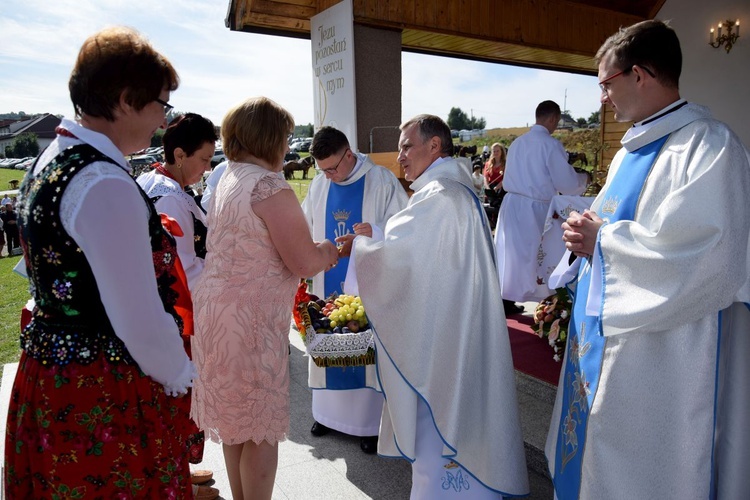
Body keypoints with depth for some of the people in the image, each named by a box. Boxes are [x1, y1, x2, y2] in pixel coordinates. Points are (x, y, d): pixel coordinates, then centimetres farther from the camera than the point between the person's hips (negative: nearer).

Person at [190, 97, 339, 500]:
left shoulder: (228, 180, 10)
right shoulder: (271, 188, -18)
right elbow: (305, 263, -17)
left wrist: (312, 250, 16)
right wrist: (329, 252, 4)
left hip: (217, 309, 10)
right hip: (251, 321, -9)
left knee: (236, 421, 22)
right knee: (262, 428, 6)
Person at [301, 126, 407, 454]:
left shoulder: (382, 181, -8)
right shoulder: (318, 185, 7)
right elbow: (306, 229, 14)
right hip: (329, 285, 5)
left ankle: (371, 422, 18)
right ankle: (329, 412, 32)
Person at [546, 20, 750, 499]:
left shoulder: (708, 145, -15)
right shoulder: (633, 148, 12)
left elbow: (702, 257, -26)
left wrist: (601, 239, -16)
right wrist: (588, 233, -2)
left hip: (666, 356, -9)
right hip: (610, 340, 9)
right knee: (595, 459, 20)